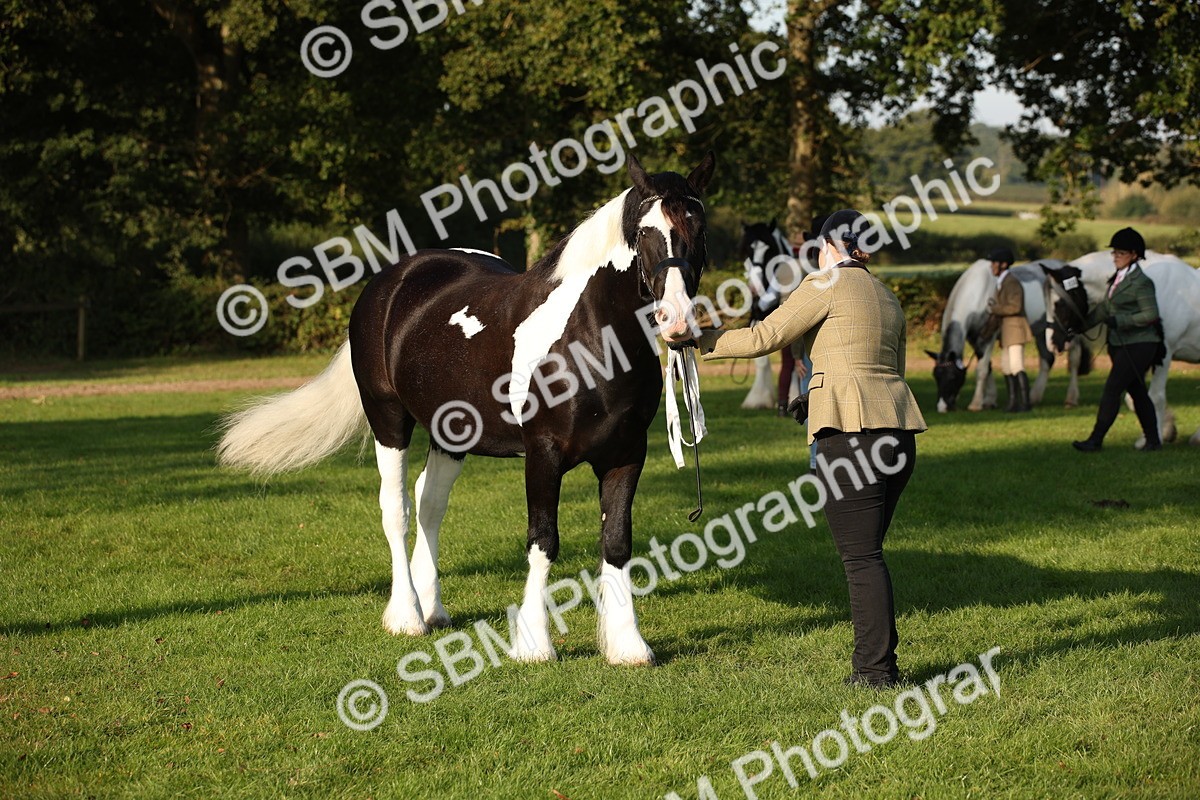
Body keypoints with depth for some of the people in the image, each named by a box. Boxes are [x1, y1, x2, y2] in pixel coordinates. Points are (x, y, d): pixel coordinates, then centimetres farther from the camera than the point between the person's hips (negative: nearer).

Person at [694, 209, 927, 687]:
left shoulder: (824, 286, -2)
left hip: (851, 430, -8)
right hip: (898, 428, 8)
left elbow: (764, 338, -4)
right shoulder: (888, 299, 21)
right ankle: (876, 658, 15)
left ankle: (877, 668, -5)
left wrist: (702, 342, 8)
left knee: (861, 555, -5)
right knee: (866, 552, 14)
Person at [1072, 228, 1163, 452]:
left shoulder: (1141, 282, -15)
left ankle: (1096, 440, -8)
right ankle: (1153, 440, 19)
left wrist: (1120, 321, -23)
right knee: (1137, 392, 13)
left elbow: (1151, 315, -19)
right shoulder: (1118, 278, 12)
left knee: (1112, 390, -10)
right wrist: (1080, 326, 15)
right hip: (1121, 345, 9)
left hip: (1138, 345, -9)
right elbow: (1104, 308, 19)